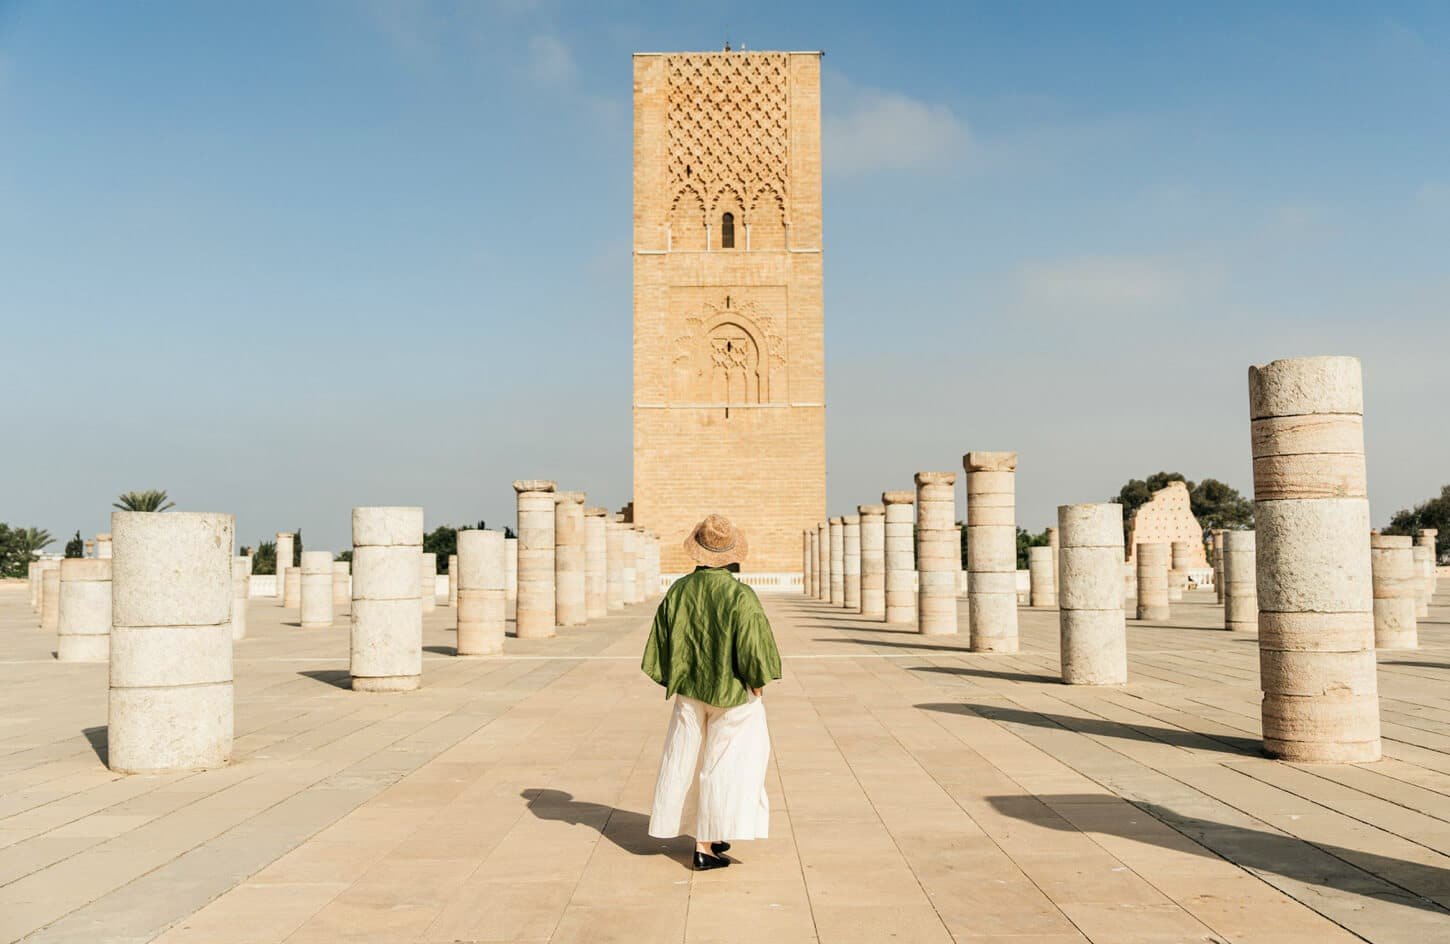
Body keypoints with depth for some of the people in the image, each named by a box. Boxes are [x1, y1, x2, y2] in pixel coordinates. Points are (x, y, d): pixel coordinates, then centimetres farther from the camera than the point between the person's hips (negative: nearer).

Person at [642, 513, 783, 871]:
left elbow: (661, 641, 2)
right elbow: (752, 650, -20)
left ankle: (667, 825, 33)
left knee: (680, 760, 18)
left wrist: (674, 680, 14)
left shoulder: (679, 590, -5)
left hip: (688, 691, 5)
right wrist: (757, 684, -3)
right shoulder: (740, 596, -20)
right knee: (722, 767, 4)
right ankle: (705, 845, 6)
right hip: (731, 694, -5)